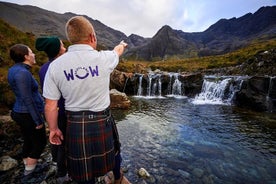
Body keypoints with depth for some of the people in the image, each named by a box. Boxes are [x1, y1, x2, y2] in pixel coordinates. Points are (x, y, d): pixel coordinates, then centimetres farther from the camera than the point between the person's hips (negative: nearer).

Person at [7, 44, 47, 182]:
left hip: (20, 112, 9)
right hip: (29, 116, -9)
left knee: (29, 142, 23)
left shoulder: (14, 70, 5)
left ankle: (30, 167, 42)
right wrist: (39, 121, -17)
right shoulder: (22, 73, -25)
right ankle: (27, 176, 27)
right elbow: (28, 100, -25)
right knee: (40, 143, 10)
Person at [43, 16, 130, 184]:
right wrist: (122, 45, 36)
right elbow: (117, 51, 12)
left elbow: (50, 105, -4)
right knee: (113, 151, 29)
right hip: (102, 122, -1)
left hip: (74, 126, 2)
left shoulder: (55, 65, -8)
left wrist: (53, 129, 12)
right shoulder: (103, 58, -12)